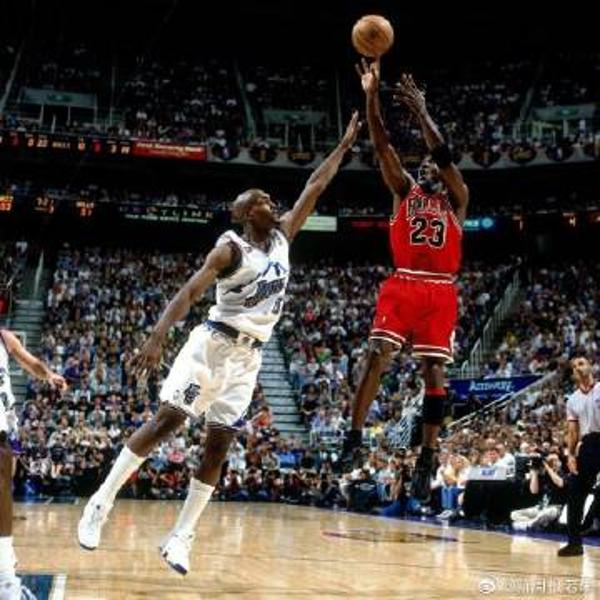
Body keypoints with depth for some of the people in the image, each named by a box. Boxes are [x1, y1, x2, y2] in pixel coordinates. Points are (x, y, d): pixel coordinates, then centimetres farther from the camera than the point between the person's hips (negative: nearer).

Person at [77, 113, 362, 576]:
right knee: (165, 421, -11)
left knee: (219, 445, 1)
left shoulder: (283, 237, 10)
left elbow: (315, 187, 15)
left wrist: (345, 144, 15)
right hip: (213, 344, -6)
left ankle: (180, 537, 4)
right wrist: (157, 336, -32)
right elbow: (189, 293, -18)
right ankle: (101, 503, -1)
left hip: (249, 356, 6)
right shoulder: (231, 249, -9)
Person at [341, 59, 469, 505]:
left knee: (434, 372, -2)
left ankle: (427, 458, 3)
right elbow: (382, 146, 3)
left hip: (439, 292, -1)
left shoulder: (457, 199, 11)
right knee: (377, 354, -13)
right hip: (402, 285, 1)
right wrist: (372, 95, -7)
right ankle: (355, 437, -7)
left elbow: (445, 154, -6)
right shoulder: (405, 190, 15)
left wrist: (421, 112, -13)